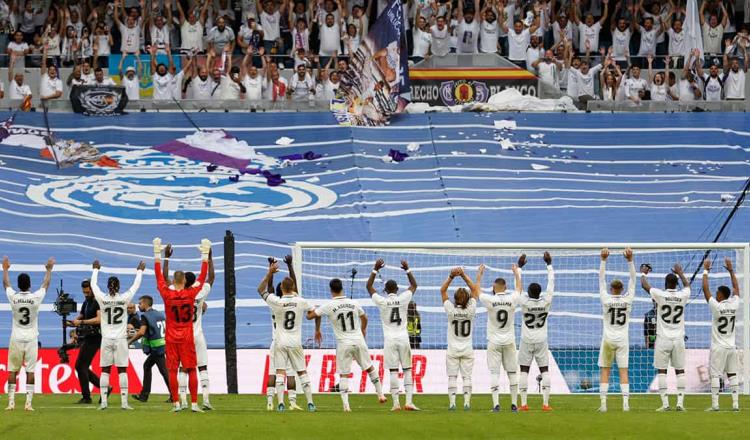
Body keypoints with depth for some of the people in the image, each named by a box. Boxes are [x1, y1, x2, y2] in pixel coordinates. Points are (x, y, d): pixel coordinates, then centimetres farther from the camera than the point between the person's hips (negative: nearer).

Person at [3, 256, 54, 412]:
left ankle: (11, 402, 2)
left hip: (16, 339, 0)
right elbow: (46, 284, 10)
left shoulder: (13, 297, -7)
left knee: (12, 371, 6)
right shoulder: (36, 297, -9)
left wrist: (5, 268, 30)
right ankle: (28, 403, -4)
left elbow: (6, 283, 13)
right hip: (31, 340, 0)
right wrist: (49, 269, 26)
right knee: (30, 371, 1)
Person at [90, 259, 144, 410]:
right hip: (121, 339, -1)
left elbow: (93, 285, 12)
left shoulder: (102, 299, -5)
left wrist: (96, 270, 27)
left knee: (105, 371, 4)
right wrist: (139, 271, 25)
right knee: (122, 371, 1)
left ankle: (104, 401, 0)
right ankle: (124, 402, -3)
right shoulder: (124, 299, -6)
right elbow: (136, 285, 9)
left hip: (106, 339, 1)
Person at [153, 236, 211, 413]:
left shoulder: (167, 294, -6)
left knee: (172, 370, 2)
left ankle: (176, 403, 0)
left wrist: (157, 254, 12)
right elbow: (202, 277, 3)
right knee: (191, 370, 1)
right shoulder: (191, 294, -6)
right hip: (187, 338, 0)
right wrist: (205, 255, 10)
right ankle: (194, 403, -3)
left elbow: (159, 277, 5)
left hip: (171, 339, 0)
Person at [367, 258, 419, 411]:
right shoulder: (403, 299, -2)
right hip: (403, 339, 1)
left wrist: (375, 270, 10)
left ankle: (396, 403, -5)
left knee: (393, 371, -1)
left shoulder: (382, 301, -4)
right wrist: (407, 270, 16)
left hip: (390, 341, -1)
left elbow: (369, 287, 10)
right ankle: (409, 402, -4)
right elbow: (414, 285, 15)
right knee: (407, 370, 5)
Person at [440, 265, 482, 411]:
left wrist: (451, 276, -14)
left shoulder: (451, 310, -14)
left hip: (453, 351, -1)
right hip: (467, 350, 1)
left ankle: (452, 403, -6)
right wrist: (463, 275, 2)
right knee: (467, 377, 4)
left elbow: (442, 290, -7)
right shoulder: (470, 310, -11)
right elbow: (475, 289, -1)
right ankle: (467, 402, -5)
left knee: (452, 377, 3)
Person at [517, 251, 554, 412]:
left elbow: (519, 286, 0)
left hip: (526, 341, -1)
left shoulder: (525, 302, -12)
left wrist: (519, 268, 10)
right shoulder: (546, 302, -10)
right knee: (544, 370, 3)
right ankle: (545, 403, -3)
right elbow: (551, 284, -1)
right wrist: (549, 264, 7)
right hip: (541, 341, 1)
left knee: (524, 371, 3)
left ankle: (523, 404, -1)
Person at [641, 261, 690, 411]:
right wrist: (680, 273, 38)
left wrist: (644, 273, 25)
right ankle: (680, 402, 1)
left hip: (663, 339, -2)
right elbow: (687, 285, 22)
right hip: (679, 339, 2)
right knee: (680, 371, 8)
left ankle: (665, 403, -5)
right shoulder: (683, 296, -2)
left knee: (661, 371, 1)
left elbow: (644, 284, 6)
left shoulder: (660, 295, -10)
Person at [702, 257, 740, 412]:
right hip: (731, 347, 5)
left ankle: (715, 404, -7)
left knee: (715, 375, -3)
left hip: (718, 347, -5)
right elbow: (736, 288, 14)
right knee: (732, 375, 8)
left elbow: (706, 289, -9)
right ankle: (735, 403, 4)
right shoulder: (734, 305, -1)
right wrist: (731, 270, 19)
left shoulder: (716, 307, -14)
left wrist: (706, 270, -2)